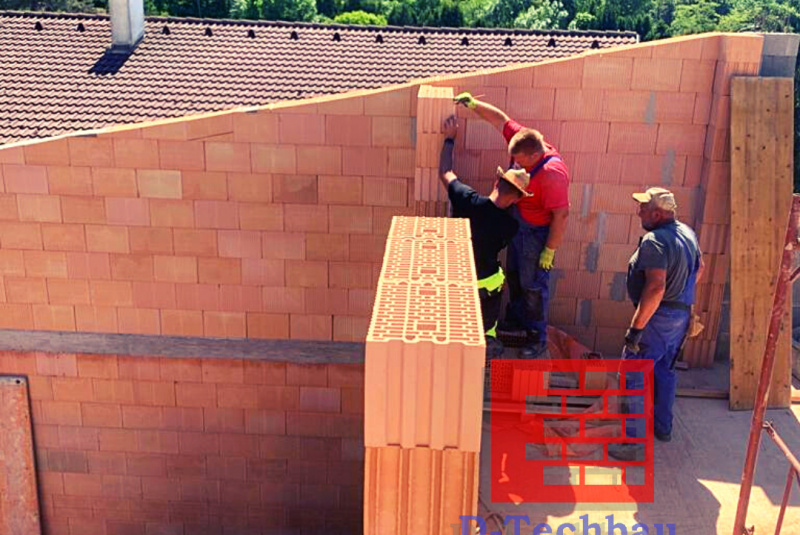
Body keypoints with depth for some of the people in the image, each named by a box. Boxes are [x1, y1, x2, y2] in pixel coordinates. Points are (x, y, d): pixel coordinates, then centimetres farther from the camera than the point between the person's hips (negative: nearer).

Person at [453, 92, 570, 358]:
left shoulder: (552, 174, -33)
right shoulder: (523, 140, -11)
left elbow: (561, 215, -29)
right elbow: (501, 119, 1)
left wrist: (550, 250, -24)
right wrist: (474, 104, -7)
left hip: (537, 233, -9)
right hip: (518, 224, 9)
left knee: (533, 285, 3)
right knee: (514, 275, 24)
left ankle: (538, 338, 20)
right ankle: (516, 318, 45)